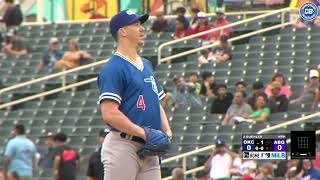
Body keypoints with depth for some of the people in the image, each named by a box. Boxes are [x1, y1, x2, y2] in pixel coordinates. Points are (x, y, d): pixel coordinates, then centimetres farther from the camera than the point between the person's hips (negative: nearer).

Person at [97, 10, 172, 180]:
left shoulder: (146, 65, 19)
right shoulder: (113, 68, -9)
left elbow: (158, 103, 25)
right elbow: (110, 114, -18)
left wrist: (167, 131, 7)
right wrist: (146, 133, -19)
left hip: (149, 149, 9)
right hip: (123, 146, -8)